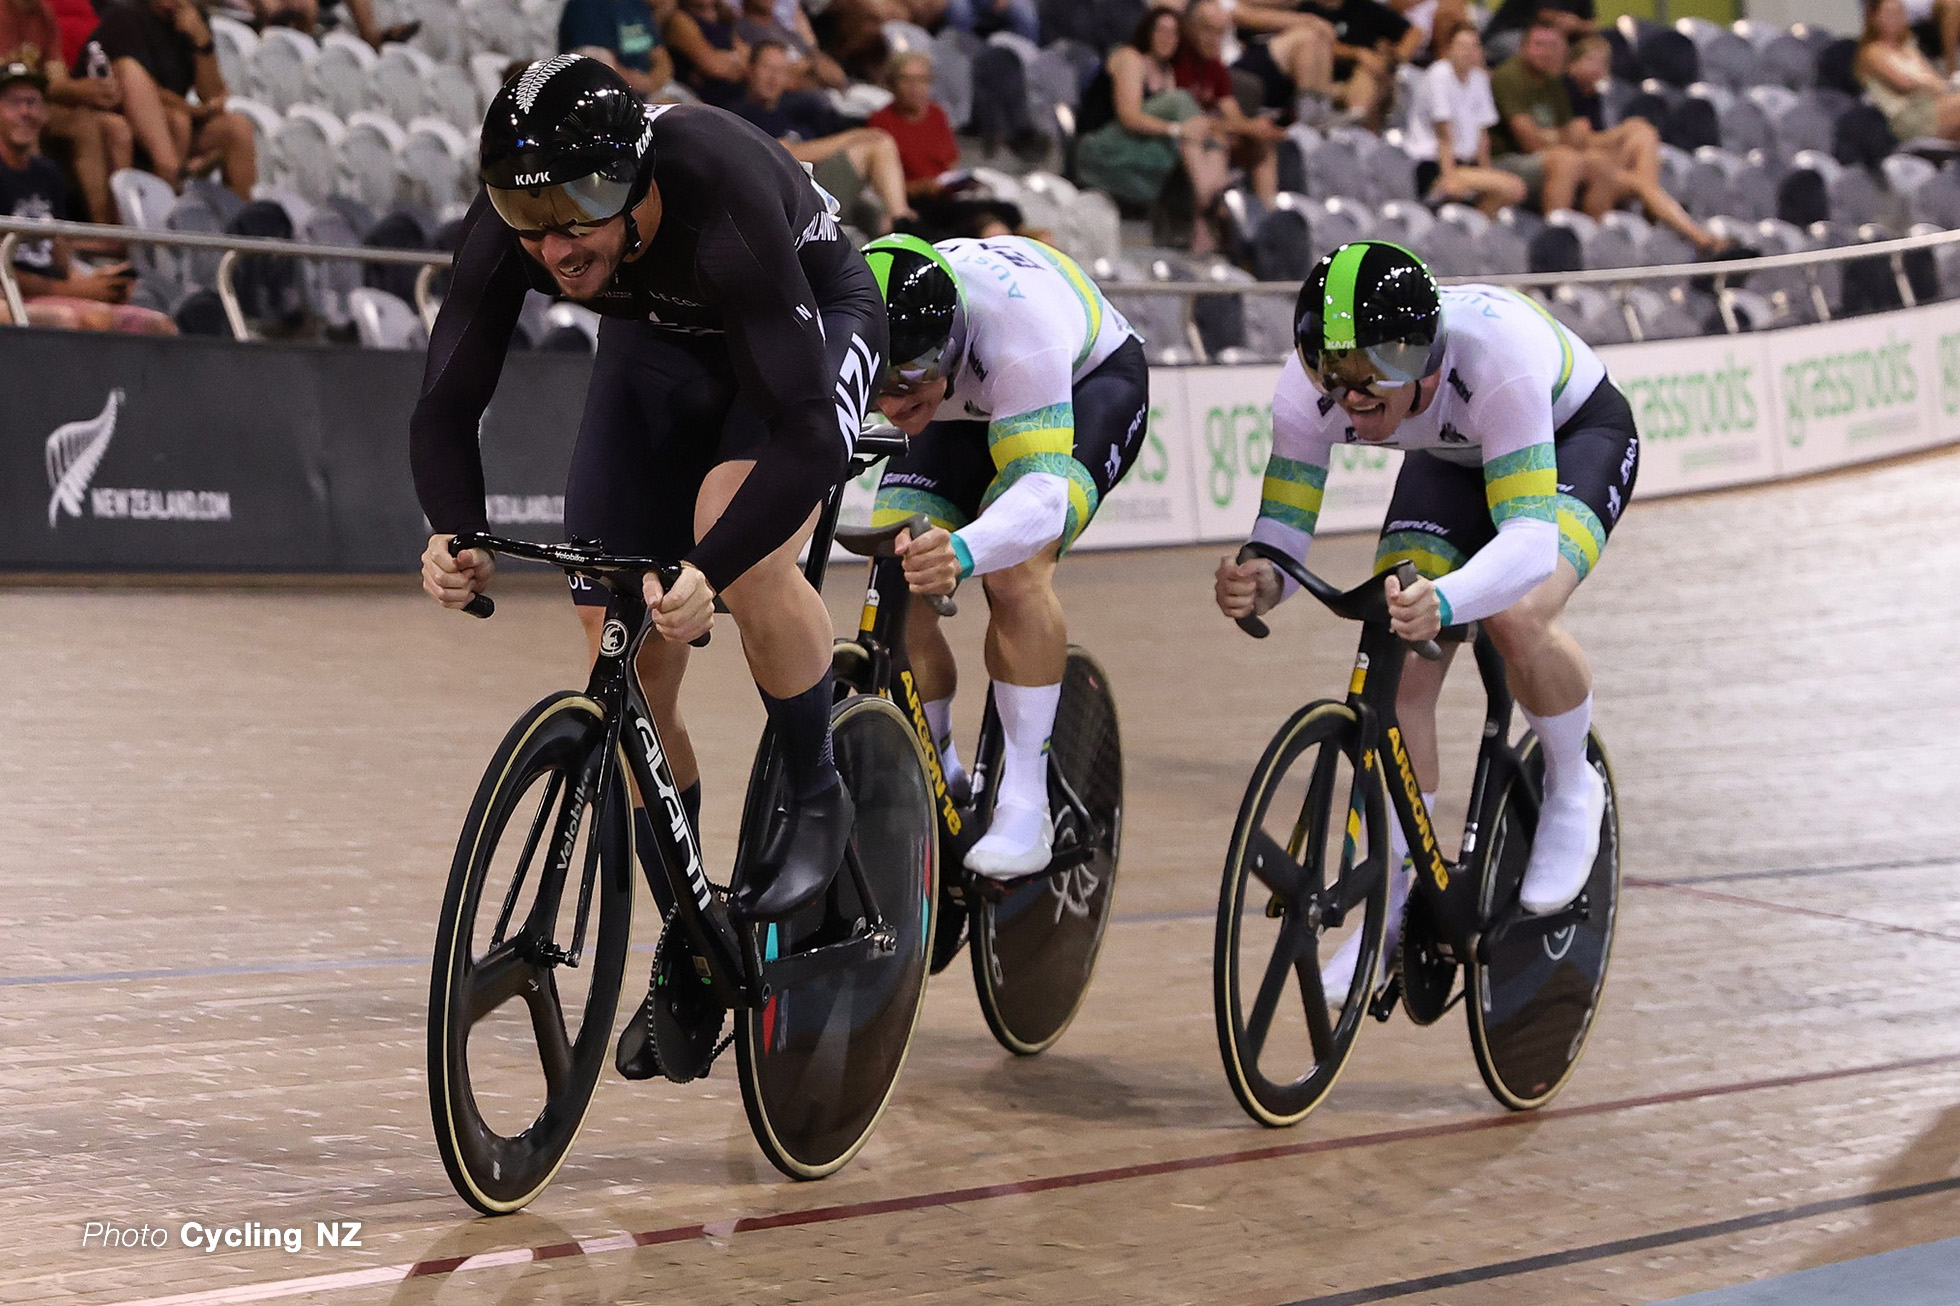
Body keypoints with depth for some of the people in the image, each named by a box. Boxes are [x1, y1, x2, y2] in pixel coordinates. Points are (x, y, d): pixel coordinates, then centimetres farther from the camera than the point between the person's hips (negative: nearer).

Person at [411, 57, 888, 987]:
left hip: (808, 318, -4)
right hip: (657, 342, 5)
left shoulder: (723, 202, -42)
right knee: (626, 670, -3)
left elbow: (808, 435, -45)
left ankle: (817, 801, -9)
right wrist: (456, 535, -43)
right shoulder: (507, 225, -29)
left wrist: (708, 573, -58)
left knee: (740, 542, -35)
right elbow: (446, 405, -22)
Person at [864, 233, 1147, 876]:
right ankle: (941, 785, 8)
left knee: (1014, 568, -30)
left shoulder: (1015, 322, -44)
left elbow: (1043, 494, -50)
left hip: (1091, 382, -4)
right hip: (967, 409, 4)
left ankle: (1024, 805, -22)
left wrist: (960, 553, -69)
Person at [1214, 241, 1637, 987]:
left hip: (1577, 435, -4)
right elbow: (1283, 528, -26)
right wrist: (1257, 582, -50)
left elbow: (1530, 539, -48)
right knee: (1398, 665, -13)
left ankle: (1572, 791, -1)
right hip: (1451, 460, 4)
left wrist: (1442, 603, -67)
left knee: (1517, 617, -32)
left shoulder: (1494, 351, -44)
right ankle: (1391, 907, 5)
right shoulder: (1308, 389, -31)